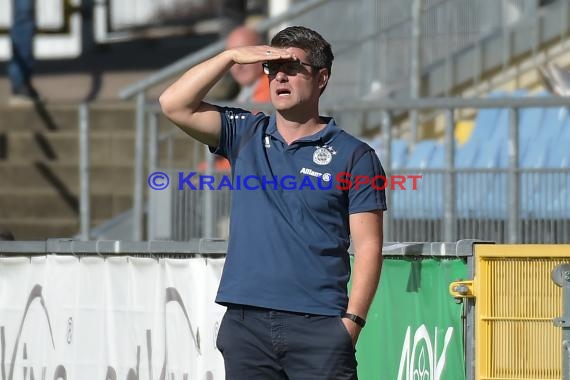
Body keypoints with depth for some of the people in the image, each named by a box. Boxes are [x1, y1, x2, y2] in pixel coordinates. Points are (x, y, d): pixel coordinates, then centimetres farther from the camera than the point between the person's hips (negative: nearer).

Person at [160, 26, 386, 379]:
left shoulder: (354, 156, 2)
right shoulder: (245, 135, 14)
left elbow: (368, 247, -1)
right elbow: (174, 105, 4)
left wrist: (352, 320, -11)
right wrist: (231, 56, -1)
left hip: (318, 324, -4)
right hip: (246, 322, 4)